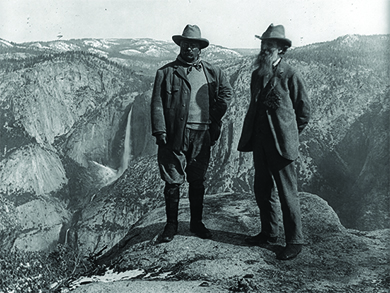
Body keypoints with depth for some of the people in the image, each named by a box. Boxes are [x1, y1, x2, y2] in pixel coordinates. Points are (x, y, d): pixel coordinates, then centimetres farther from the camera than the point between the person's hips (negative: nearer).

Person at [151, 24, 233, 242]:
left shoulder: (212, 72, 11)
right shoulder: (166, 72, 3)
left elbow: (227, 92, 20)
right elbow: (157, 103, -1)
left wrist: (215, 118, 11)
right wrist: (160, 131, -10)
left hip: (202, 135, 3)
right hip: (175, 134, -2)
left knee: (198, 181, 11)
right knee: (173, 181, 2)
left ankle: (197, 222, 25)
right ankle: (171, 224, 17)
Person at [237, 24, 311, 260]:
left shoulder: (291, 76, -7)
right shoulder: (257, 75, 12)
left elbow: (305, 110, 0)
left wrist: (289, 134, 4)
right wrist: (253, 133, 16)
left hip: (282, 143, -7)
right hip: (260, 141, 7)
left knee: (288, 193, -2)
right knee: (262, 190, 13)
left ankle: (295, 242, 11)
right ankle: (269, 233, 29)